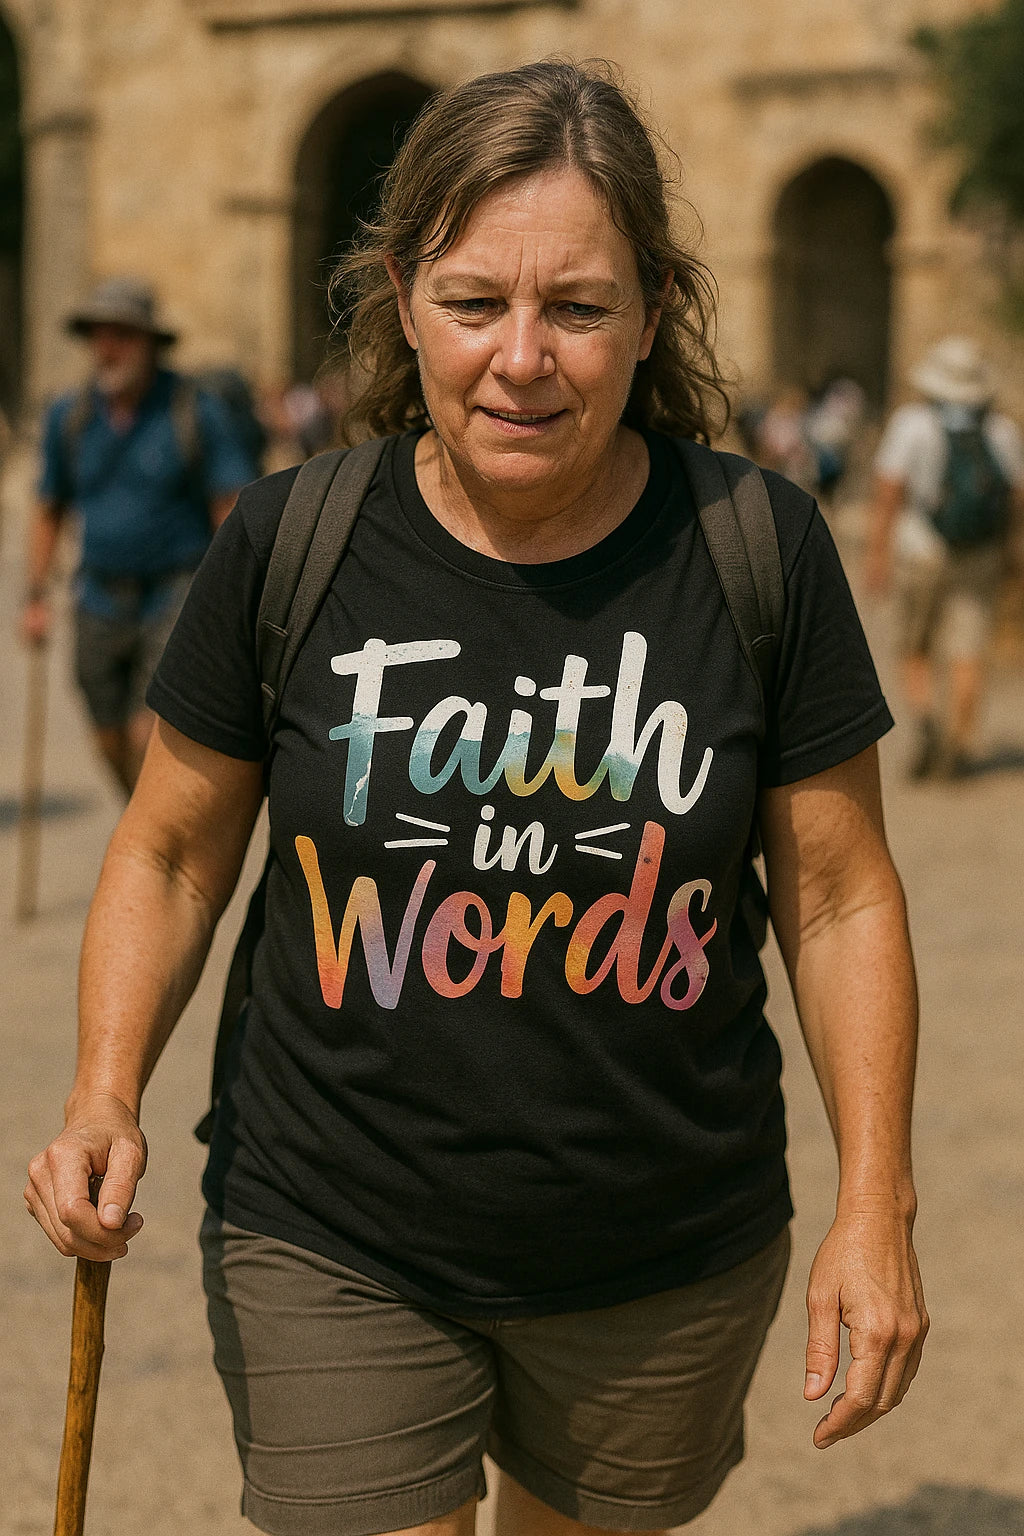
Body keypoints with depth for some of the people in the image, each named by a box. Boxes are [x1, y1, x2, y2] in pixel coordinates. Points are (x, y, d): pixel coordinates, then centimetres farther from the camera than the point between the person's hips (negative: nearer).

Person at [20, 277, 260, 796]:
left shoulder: (197, 413, -9)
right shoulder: (69, 417, 2)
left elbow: (232, 510, -10)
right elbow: (49, 510, 13)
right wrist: (36, 597, 6)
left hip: (177, 598, -4)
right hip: (101, 602, 5)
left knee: (150, 737, -16)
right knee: (114, 746, 10)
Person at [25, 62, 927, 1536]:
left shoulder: (759, 553, -8)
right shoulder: (290, 546, -8)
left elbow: (840, 897, -1)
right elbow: (173, 853, 3)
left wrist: (875, 1205, -4)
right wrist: (106, 1097, -12)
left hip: (673, 1263, 1)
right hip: (333, 1250, -1)